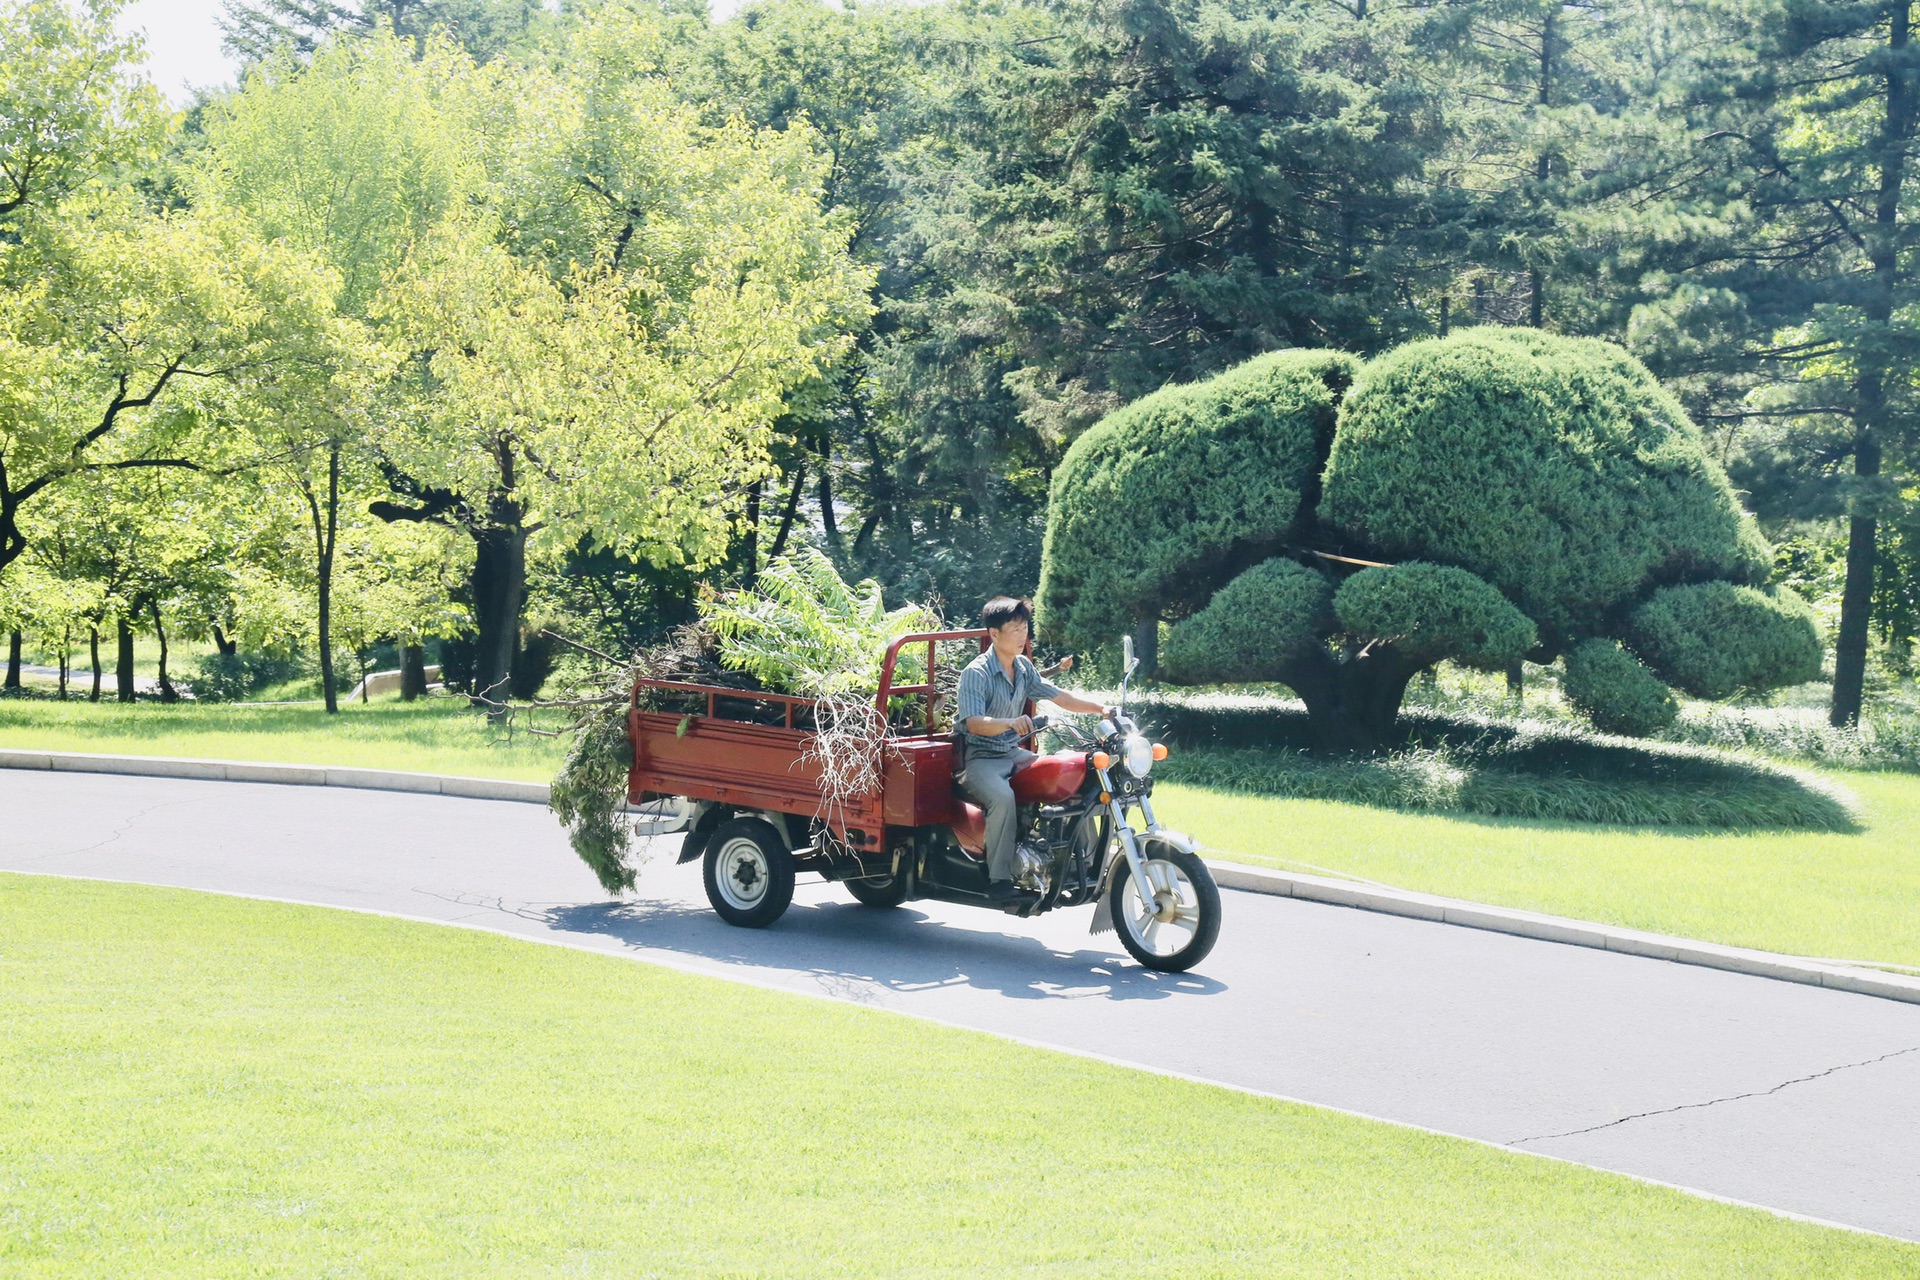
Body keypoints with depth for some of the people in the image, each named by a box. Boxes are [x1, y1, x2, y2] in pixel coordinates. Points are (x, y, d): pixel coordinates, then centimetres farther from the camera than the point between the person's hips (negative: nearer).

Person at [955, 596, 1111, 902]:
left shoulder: (1023, 667, 9)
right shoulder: (976, 673, -15)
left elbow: (1057, 696, 14)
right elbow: (973, 723, -28)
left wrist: (1100, 709, 2)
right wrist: (1009, 722, -47)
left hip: (1014, 754, 8)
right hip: (980, 759, -7)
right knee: (1002, 797, -37)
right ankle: (999, 879, -30)